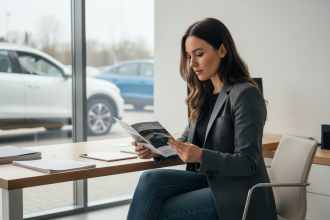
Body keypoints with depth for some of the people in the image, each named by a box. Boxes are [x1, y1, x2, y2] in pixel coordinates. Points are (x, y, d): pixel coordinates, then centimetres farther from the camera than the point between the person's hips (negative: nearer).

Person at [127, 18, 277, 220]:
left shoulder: (246, 95, -15)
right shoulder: (204, 95, 11)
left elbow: (247, 163, -18)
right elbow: (187, 140, 16)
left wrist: (201, 156, -32)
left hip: (238, 194, -7)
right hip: (207, 179, 7)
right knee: (150, 179, -17)